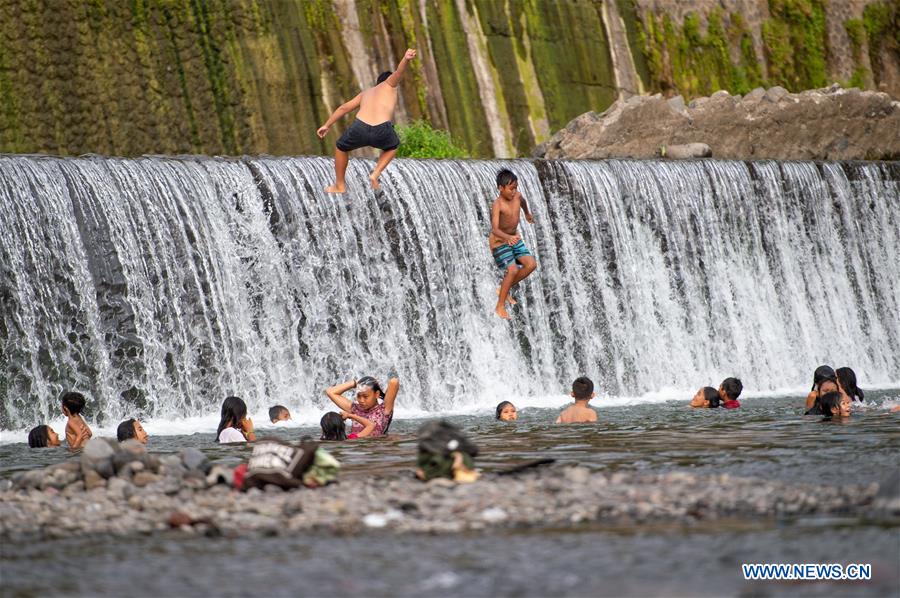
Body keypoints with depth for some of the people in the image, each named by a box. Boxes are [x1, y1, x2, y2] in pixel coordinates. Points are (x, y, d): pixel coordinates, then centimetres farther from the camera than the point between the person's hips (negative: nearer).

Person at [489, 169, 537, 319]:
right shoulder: (497, 205, -29)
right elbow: (495, 229, -41)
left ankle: (504, 290, 15)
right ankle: (500, 307, -6)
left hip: (514, 238, 7)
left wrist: (527, 213, 40)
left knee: (531, 264, -3)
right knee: (513, 270, -19)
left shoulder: (517, 196, -8)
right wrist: (508, 238, -60)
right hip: (499, 241, -7)